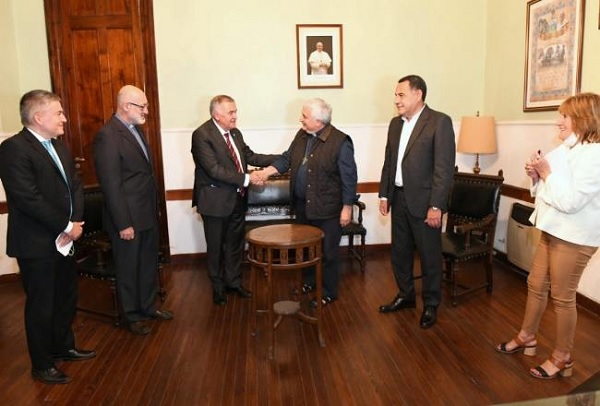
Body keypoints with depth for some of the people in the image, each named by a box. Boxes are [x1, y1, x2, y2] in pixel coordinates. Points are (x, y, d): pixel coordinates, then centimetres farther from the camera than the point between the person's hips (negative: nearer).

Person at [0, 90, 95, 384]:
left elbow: (75, 184, 8)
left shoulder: (58, 145, 10)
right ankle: (41, 366, 26)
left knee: (66, 298, 20)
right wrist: (67, 227, -17)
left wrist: (76, 222, -7)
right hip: (37, 244, -8)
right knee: (41, 305, 7)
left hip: (64, 240, 8)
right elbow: (29, 199, -24)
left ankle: (63, 347, 41)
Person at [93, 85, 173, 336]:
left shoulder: (136, 129, 9)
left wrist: (154, 209, 13)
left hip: (148, 213, 8)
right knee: (128, 268, 11)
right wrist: (123, 223, -18)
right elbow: (111, 185, -19)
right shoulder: (107, 136, -18)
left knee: (149, 264, 19)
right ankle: (132, 316, 28)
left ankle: (148, 307, 37)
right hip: (128, 217, -8)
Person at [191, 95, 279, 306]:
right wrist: (246, 179, -25)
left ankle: (234, 281, 37)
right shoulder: (201, 135, -18)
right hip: (216, 201, -6)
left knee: (235, 243, 19)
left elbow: (250, 156, 10)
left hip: (237, 199, 7)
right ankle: (218, 286, 31)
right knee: (216, 247, 12)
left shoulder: (235, 132, 5)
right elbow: (214, 170, -25)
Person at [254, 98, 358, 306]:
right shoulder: (302, 135, 4)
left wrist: (347, 207, -14)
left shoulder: (340, 142, -17)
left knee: (327, 251, 6)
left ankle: (329, 292, 23)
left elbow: (349, 177, -15)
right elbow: (287, 158, 12)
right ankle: (309, 281, 41)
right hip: (302, 205, 7)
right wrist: (267, 171, -2)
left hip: (327, 208, -7)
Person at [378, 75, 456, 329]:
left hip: (423, 201, -6)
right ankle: (405, 296, 35)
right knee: (399, 252, 16)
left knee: (429, 256, 7)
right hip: (399, 199, 7)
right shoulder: (395, 124, 11)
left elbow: (445, 168, -15)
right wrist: (384, 195, 10)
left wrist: (436, 206, -19)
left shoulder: (439, 122, -10)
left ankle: (430, 304, 25)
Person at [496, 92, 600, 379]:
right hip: (554, 231, 9)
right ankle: (527, 337, 35)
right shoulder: (567, 149, 11)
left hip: (574, 237, -9)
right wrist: (536, 176, -2)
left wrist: (547, 174, -17)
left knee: (562, 297, 3)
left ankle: (562, 358, 21)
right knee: (536, 285, 17)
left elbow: (570, 201, -26)